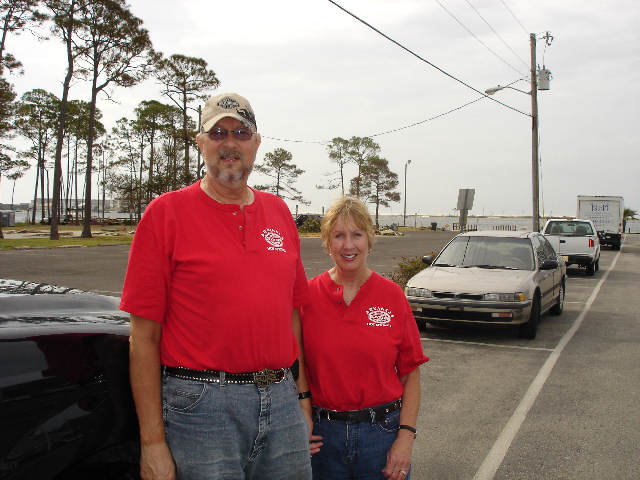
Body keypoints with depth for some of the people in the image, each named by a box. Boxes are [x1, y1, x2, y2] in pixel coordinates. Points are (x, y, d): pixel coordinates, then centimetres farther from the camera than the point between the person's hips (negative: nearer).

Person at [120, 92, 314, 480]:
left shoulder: (279, 212, 10)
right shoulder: (167, 212, -4)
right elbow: (144, 335, -7)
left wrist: (302, 395, 11)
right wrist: (153, 441, -10)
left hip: (282, 401, 5)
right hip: (201, 405, -4)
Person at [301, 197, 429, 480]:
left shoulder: (392, 296, -3)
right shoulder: (308, 296, -5)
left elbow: (410, 375, 0)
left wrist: (406, 437, -7)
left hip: (382, 432, 0)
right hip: (323, 432, 0)